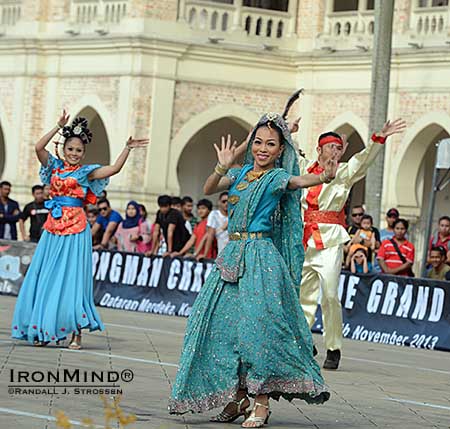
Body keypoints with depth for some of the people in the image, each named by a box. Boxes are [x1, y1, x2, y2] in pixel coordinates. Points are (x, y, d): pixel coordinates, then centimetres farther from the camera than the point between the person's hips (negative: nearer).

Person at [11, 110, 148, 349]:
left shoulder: (86, 172, 5)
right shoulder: (54, 166, 11)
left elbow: (114, 168, -5)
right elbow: (39, 147, -2)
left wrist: (127, 149, -11)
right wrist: (59, 127, -3)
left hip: (75, 229, -3)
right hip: (53, 226, 3)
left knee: (71, 279, -6)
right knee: (44, 278, 2)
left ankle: (76, 334, -5)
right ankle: (42, 332, 9)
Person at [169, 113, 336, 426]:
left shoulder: (277, 176, -2)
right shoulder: (241, 173, 14)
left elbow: (297, 181, -23)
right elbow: (209, 189, 2)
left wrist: (325, 177, -44)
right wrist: (223, 168, -16)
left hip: (260, 259, -6)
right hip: (232, 256, 6)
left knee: (257, 323, -13)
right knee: (224, 322, 3)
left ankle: (262, 401, -8)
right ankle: (238, 396, 12)